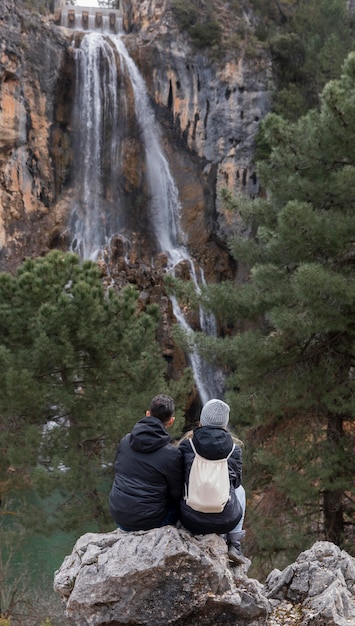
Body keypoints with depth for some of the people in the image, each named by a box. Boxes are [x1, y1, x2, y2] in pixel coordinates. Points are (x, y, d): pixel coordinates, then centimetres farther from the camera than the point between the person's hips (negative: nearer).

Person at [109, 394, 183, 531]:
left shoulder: (125, 441, -1)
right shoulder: (172, 454, -16)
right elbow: (177, 494, -6)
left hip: (118, 516, 5)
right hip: (149, 522, -4)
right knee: (178, 504, 21)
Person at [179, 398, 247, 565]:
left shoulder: (186, 444, -8)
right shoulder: (234, 449, -7)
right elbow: (236, 481, 8)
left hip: (191, 520, 1)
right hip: (225, 521, 0)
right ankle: (234, 546, 27)